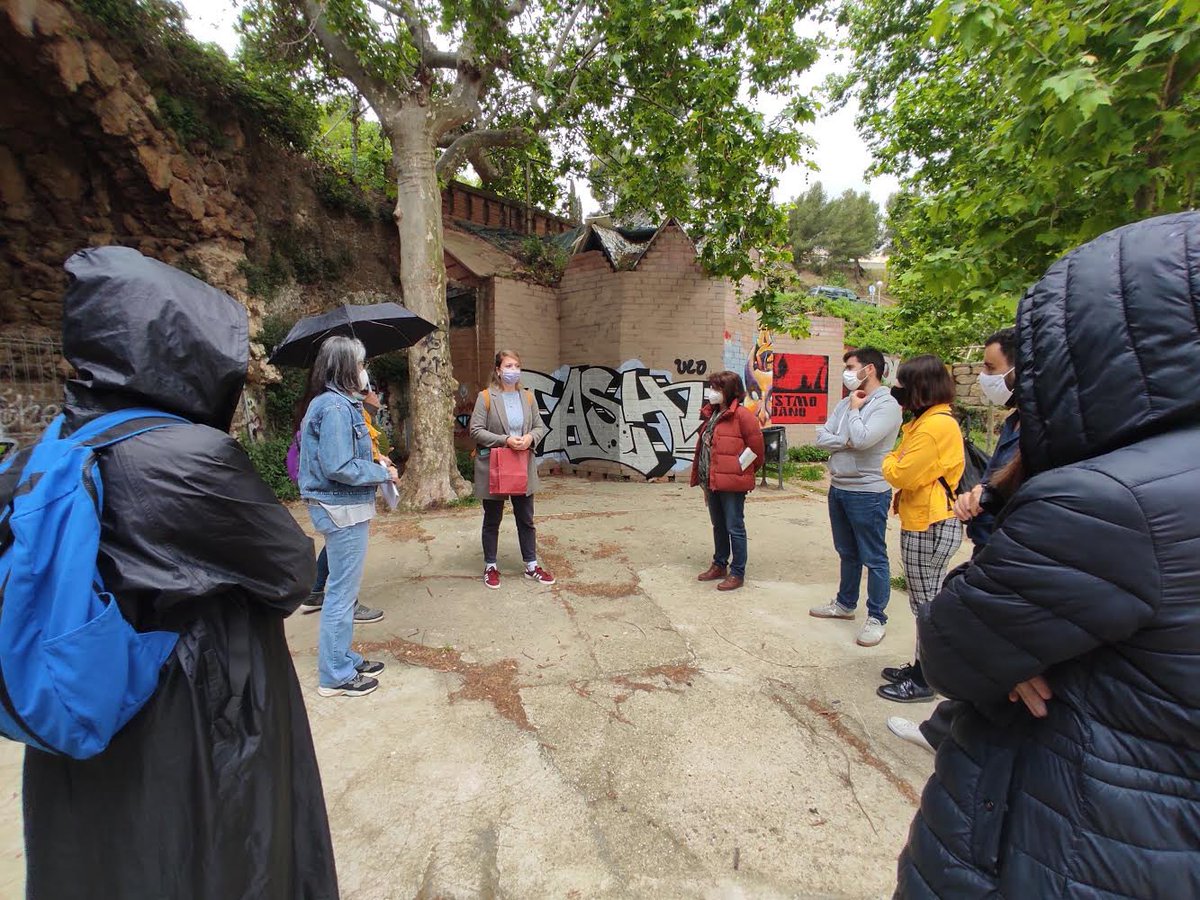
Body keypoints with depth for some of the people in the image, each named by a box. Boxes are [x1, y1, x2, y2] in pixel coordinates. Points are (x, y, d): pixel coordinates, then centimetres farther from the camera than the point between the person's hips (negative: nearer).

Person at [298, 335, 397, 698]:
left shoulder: (335, 403, 12)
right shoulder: (336, 407, -20)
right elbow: (339, 468, -24)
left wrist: (373, 461, 8)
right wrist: (383, 472, -13)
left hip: (343, 508, 10)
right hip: (343, 510, -10)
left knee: (343, 589, 19)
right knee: (343, 592, 2)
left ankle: (343, 659, 34)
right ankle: (335, 676, 16)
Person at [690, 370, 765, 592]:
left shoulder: (741, 415, -13)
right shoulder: (711, 414, 13)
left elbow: (756, 447, -12)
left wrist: (738, 470, -3)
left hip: (731, 483, -8)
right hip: (712, 481, 8)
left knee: (734, 528, 1)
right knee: (719, 527, 19)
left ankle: (737, 573, 12)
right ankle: (719, 565, 32)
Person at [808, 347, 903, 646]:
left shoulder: (887, 405, -14)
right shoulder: (846, 403, 10)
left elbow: (862, 439, -27)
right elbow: (821, 437, 4)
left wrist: (854, 408, -11)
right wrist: (847, 442, -14)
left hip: (868, 493, -8)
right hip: (838, 488, 8)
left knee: (874, 558, 4)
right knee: (847, 553, 21)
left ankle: (877, 618, 18)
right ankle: (845, 603, 37)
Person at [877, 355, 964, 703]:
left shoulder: (935, 425, -20)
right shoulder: (931, 420, 14)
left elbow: (901, 475, -22)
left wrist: (889, 461, -3)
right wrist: (897, 462, -2)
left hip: (929, 527, -10)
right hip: (922, 524, 10)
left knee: (928, 605, 2)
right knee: (925, 603, 19)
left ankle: (923, 682, 16)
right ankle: (920, 667, 32)